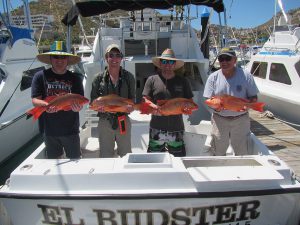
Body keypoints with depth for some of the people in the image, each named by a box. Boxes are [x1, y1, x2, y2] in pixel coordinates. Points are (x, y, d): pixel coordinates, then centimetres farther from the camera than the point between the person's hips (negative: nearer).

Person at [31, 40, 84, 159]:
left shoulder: (75, 78, 0)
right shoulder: (40, 76, -1)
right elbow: (35, 100, -5)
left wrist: (77, 107, -26)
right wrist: (46, 105, -27)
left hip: (70, 128, 0)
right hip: (49, 129, 0)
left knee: (75, 159, 13)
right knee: (54, 159, 20)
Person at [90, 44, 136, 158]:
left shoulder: (128, 77, 0)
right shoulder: (99, 78, -1)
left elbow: (132, 98, 3)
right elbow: (93, 102, 1)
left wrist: (130, 107, -18)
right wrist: (101, 108, -21)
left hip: (123, 121, 0)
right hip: (105, 122, 0)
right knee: (105, 156, 15)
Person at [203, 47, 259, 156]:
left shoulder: (246, 76, -6)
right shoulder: (213, 77, -4)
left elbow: (254, 98, -1)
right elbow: (208, 100, -2)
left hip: (240, 119, 0)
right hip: (219, 119, 1)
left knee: (242, 153, 14)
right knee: (218, 153, 15)